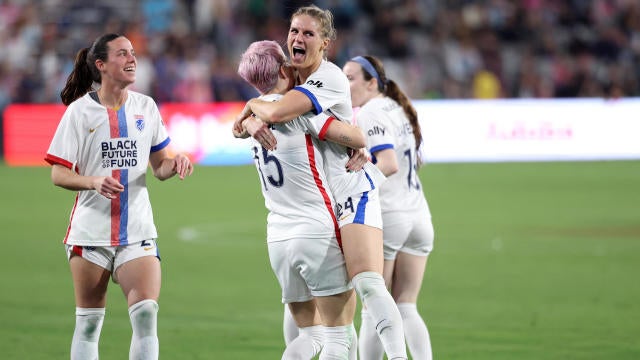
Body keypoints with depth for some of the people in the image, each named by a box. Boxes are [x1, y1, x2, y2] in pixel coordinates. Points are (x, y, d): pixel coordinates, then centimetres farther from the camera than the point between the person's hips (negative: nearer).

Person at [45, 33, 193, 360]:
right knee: (89, 322, 4)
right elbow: (58, 174, -4)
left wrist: (174, 164, -10)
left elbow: (160, 168, 13)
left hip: (137, 231, 2)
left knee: (146, 313, -14)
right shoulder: (80, 111, -3)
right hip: (90, 231, -2)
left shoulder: (145, 107, 6)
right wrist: (94, 181, -23)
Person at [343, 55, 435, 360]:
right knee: (406, 309, 9)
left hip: (385, 218, -8)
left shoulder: (371, 112, -10)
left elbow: (389, 164, -22)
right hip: (419, 216, 8)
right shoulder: (397, 108, 15)